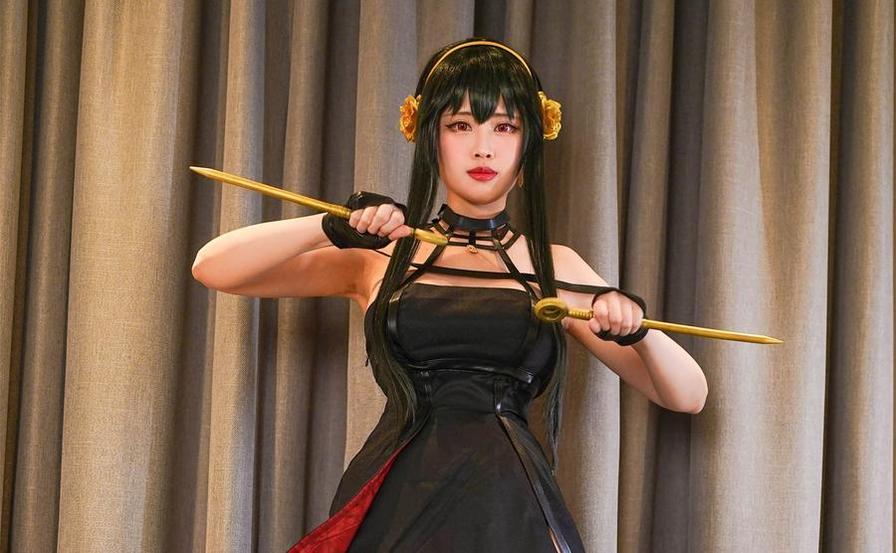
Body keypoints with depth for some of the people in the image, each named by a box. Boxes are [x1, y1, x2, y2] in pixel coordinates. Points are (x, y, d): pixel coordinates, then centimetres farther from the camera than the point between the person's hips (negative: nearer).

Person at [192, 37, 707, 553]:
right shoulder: (379, 255, 9)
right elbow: (212, 267, 0)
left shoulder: (555, 268, 10)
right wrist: (333, 228, -13)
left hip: (509, 510, 1)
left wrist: (637, 326, -13)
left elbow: (688, 395, 7)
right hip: (393, 505, 0)